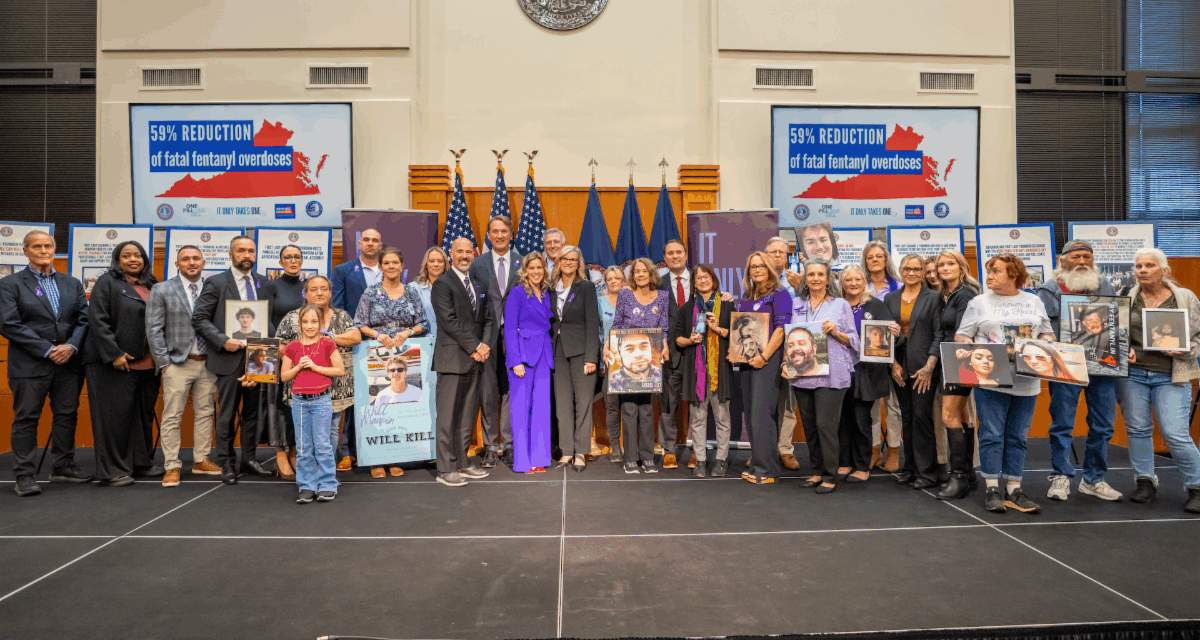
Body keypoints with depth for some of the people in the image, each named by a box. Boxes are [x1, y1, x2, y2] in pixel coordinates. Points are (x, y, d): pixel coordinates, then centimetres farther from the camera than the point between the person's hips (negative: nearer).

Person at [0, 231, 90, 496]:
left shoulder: (72, 283, 13)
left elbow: (84, 319, 7)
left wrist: (71, 346, -10)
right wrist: (47, 350, -14)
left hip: (68, 362, 4)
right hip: (30, 364, -4)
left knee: (67, 416, 9)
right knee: (26, 419, 1)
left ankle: (63, 467, 21)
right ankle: (23, 476, 9)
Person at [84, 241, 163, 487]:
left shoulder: (151, 286, 15)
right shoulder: (107, 283, -2)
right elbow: (97, 320, -10)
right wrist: (114, 354, -16)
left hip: (146, 364, 6)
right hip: (116, 364, -6)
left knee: (144, 414, 12)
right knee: (115, 416, -1)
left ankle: (143, 463, 23)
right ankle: (112, 471, 8)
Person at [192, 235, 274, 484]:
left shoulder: (262, 282, 11)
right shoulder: (216, 283, -2)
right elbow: (199, 318, -5)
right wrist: (223, 340, -16)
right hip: (229, 359, -4)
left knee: (253, 412, 11)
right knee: (226, 415, 3)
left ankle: (250, 459, 23)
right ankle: (227, 464, 14)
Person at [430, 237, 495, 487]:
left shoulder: (480, 285, 18)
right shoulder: (442, 284, -4)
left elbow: (488, 319, 16)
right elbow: (449, 321, -12)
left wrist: (484, 346, -1)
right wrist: (475, 346, -12)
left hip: (475, 359, 7)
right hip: (452, 359, -7)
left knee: (468, 415, 10)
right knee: (448, 416, -3)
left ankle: (462, 463, 19)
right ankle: (445, 469, 4)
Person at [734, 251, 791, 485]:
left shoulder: (779, 295, -1)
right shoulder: (745, 299, 20)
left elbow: (781, 328, -11)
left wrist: (764, 355, -18)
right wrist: (733, 349, 7)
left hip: (768, 359, -7)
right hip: (746, 360, 7)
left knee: (762, 412, -11)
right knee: (750, 413, 7)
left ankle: (766, 469, -5)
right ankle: (757, 465, 15)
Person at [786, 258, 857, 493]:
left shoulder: (841, 305, 5)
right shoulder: (798, 306, 13)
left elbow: (853, 340, 7)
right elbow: (791, 339, 17)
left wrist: (836, 332, -12)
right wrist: (787, 364, 3)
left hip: (830, 375, -4)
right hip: (801, 375, 4)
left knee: (825, 424, -8)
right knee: (809, 425, 8)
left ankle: (830, 476, 4)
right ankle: (817, 471, 22)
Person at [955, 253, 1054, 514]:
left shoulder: (1034, 302, 14)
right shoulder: (979, 302, 8)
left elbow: (1046, 333, 18)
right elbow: (961, 336, 5)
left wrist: (1044, 343, -4)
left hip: (1026, 381, 2)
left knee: (1017, 437, 6)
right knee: (992, 434, -2)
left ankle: (1014, 490, 13)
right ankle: (992, 490, 5)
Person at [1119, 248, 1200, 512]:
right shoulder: (1126, 298, 4)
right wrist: (1125, 351, -10)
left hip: (1171, 377, -2)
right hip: (1132, 374, 2)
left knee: (1176, 435, -7)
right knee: (1138, 429, 7)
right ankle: (1145, 483, 22)